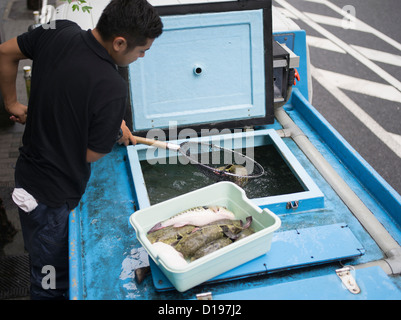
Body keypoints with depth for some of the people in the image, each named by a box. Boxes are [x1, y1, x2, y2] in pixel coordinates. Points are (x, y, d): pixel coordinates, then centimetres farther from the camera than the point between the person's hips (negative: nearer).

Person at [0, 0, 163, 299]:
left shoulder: (60, 32, -8)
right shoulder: (113, 89, -29)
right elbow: (92, 154, -17)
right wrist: (115, 131, 2)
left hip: (28, 171, 8)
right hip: (53, 196, -8)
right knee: (53, 284, 15)